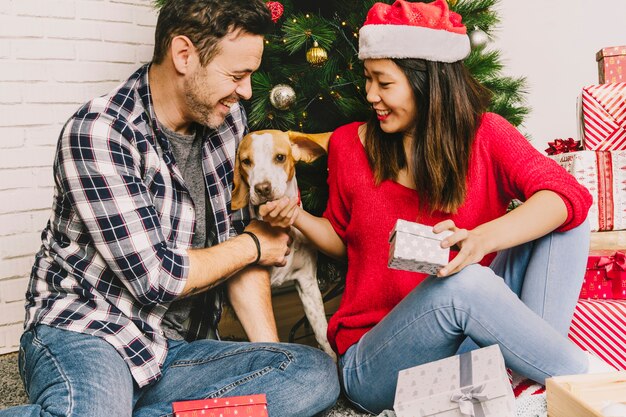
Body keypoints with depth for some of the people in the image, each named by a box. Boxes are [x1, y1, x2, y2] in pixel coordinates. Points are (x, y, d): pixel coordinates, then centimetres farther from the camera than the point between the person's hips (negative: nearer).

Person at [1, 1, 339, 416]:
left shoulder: (227, 118, 5)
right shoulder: (97, 133, -16)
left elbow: (238, 237, 8)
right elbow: (155, 278, -20)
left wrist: (270, 354, 2)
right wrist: (254, 246, -4)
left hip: (182, 350, 8)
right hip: (85, 334, -7)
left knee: (316, 373, -19)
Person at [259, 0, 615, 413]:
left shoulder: (484, 134, -2)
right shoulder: (349, 144, 0)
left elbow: (569, 193, -20)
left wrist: (481, 239, -38)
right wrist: (298, 217, -5)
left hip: (469, 344, 2)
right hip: (374, 364, -1)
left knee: (559, 215, -15)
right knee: (462, 282, -36)